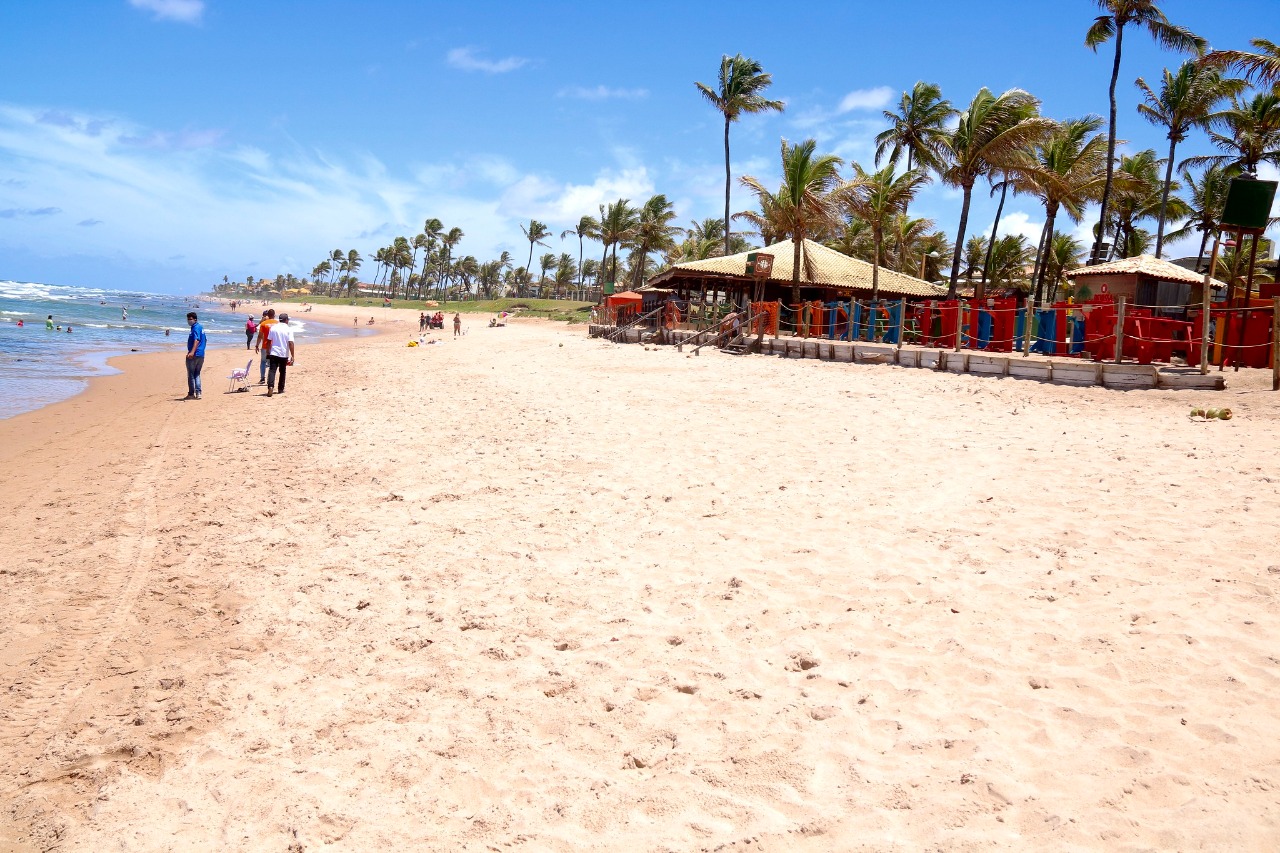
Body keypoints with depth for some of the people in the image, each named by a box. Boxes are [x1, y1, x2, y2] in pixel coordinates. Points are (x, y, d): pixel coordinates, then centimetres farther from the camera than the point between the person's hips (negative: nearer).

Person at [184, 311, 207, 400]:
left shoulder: (195, 328, -13)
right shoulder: (201, 327, 16)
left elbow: (197, 340, -27)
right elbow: (205, 340, 26)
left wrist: (192, 352, -39)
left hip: (194, 355, -9)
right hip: (201, 354, 9)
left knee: (191, 374, 0)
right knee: (197, 374, 12)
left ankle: (191, 394, 3)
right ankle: (198, 393, 5)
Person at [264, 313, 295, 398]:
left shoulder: (273, 328, 4)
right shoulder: (289, 329, -5)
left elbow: (269, 341, 7)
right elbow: (291, 343, -13)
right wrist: (292, 356, -10)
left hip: (274, 353, 1)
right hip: (284, 354, -1)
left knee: (272, 370, -5)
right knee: (282, 372, 14)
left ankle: (270, 387, -25)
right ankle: (281, 389, 21)